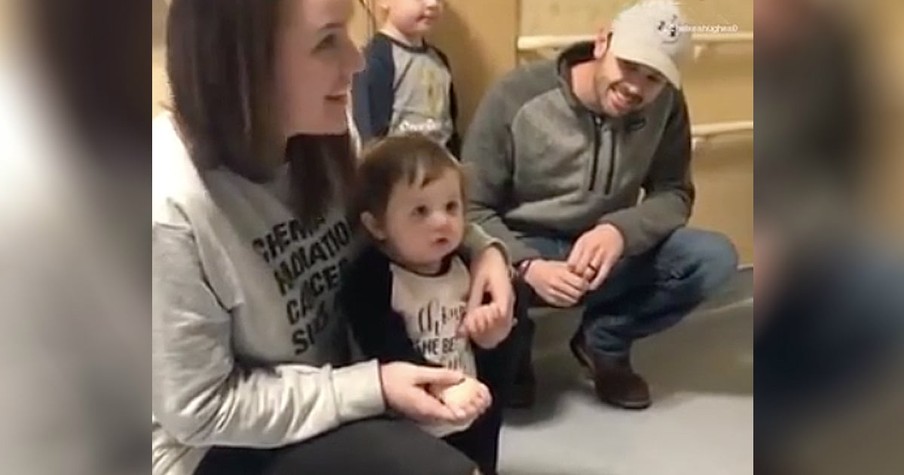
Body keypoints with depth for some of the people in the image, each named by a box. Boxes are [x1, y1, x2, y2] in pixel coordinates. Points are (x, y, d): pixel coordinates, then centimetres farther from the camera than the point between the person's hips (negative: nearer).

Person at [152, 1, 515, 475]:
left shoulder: (320, 136, -12)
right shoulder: (169, 209, -31)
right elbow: (199, 410, -23)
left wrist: (479, 247, -12)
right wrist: (372, 388, -25)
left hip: (336, 362, 7)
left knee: (495, 307, 1)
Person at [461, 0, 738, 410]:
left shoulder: (666, 105, -10)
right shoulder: (515, 97, -19)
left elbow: (674, 193, -7)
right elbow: (472, 209, -15)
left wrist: (621, 230, -30)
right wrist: (528, 266, -33)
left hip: (606, 248, 3)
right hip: (524, 249, -3)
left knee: (715, 258, -19)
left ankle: (604, 340, 4)